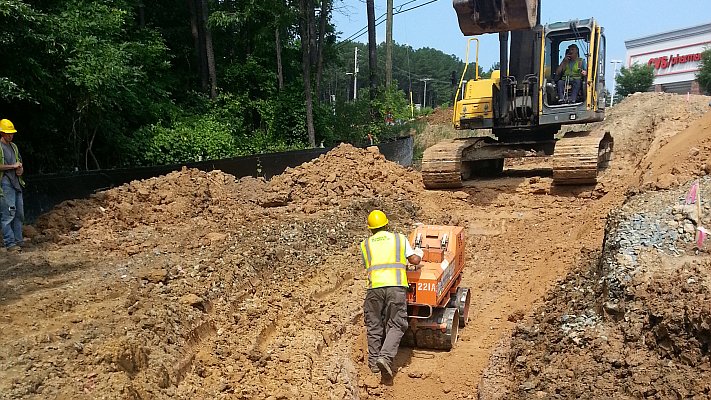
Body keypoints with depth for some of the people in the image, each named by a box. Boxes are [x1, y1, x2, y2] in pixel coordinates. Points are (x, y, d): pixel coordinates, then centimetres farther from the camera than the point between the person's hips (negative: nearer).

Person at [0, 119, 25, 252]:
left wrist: (20, 169, 7)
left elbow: (20, 163, 29)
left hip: (17, 183, 8)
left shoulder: (14, 146, 19)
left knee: (19, 214, 9)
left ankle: (18, 241, 15)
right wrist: (13, 166, -10)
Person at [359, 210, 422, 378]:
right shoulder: (400, 238, 14)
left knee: (374, 325, 16)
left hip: (375, 287, 1)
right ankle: (385, 357, -11)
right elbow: (414, 260, 9)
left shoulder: (365, 244, 17)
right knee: (396, 325, 7)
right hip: (396, 286, -1)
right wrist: (419, 254, 31)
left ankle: (374, 361, 21)